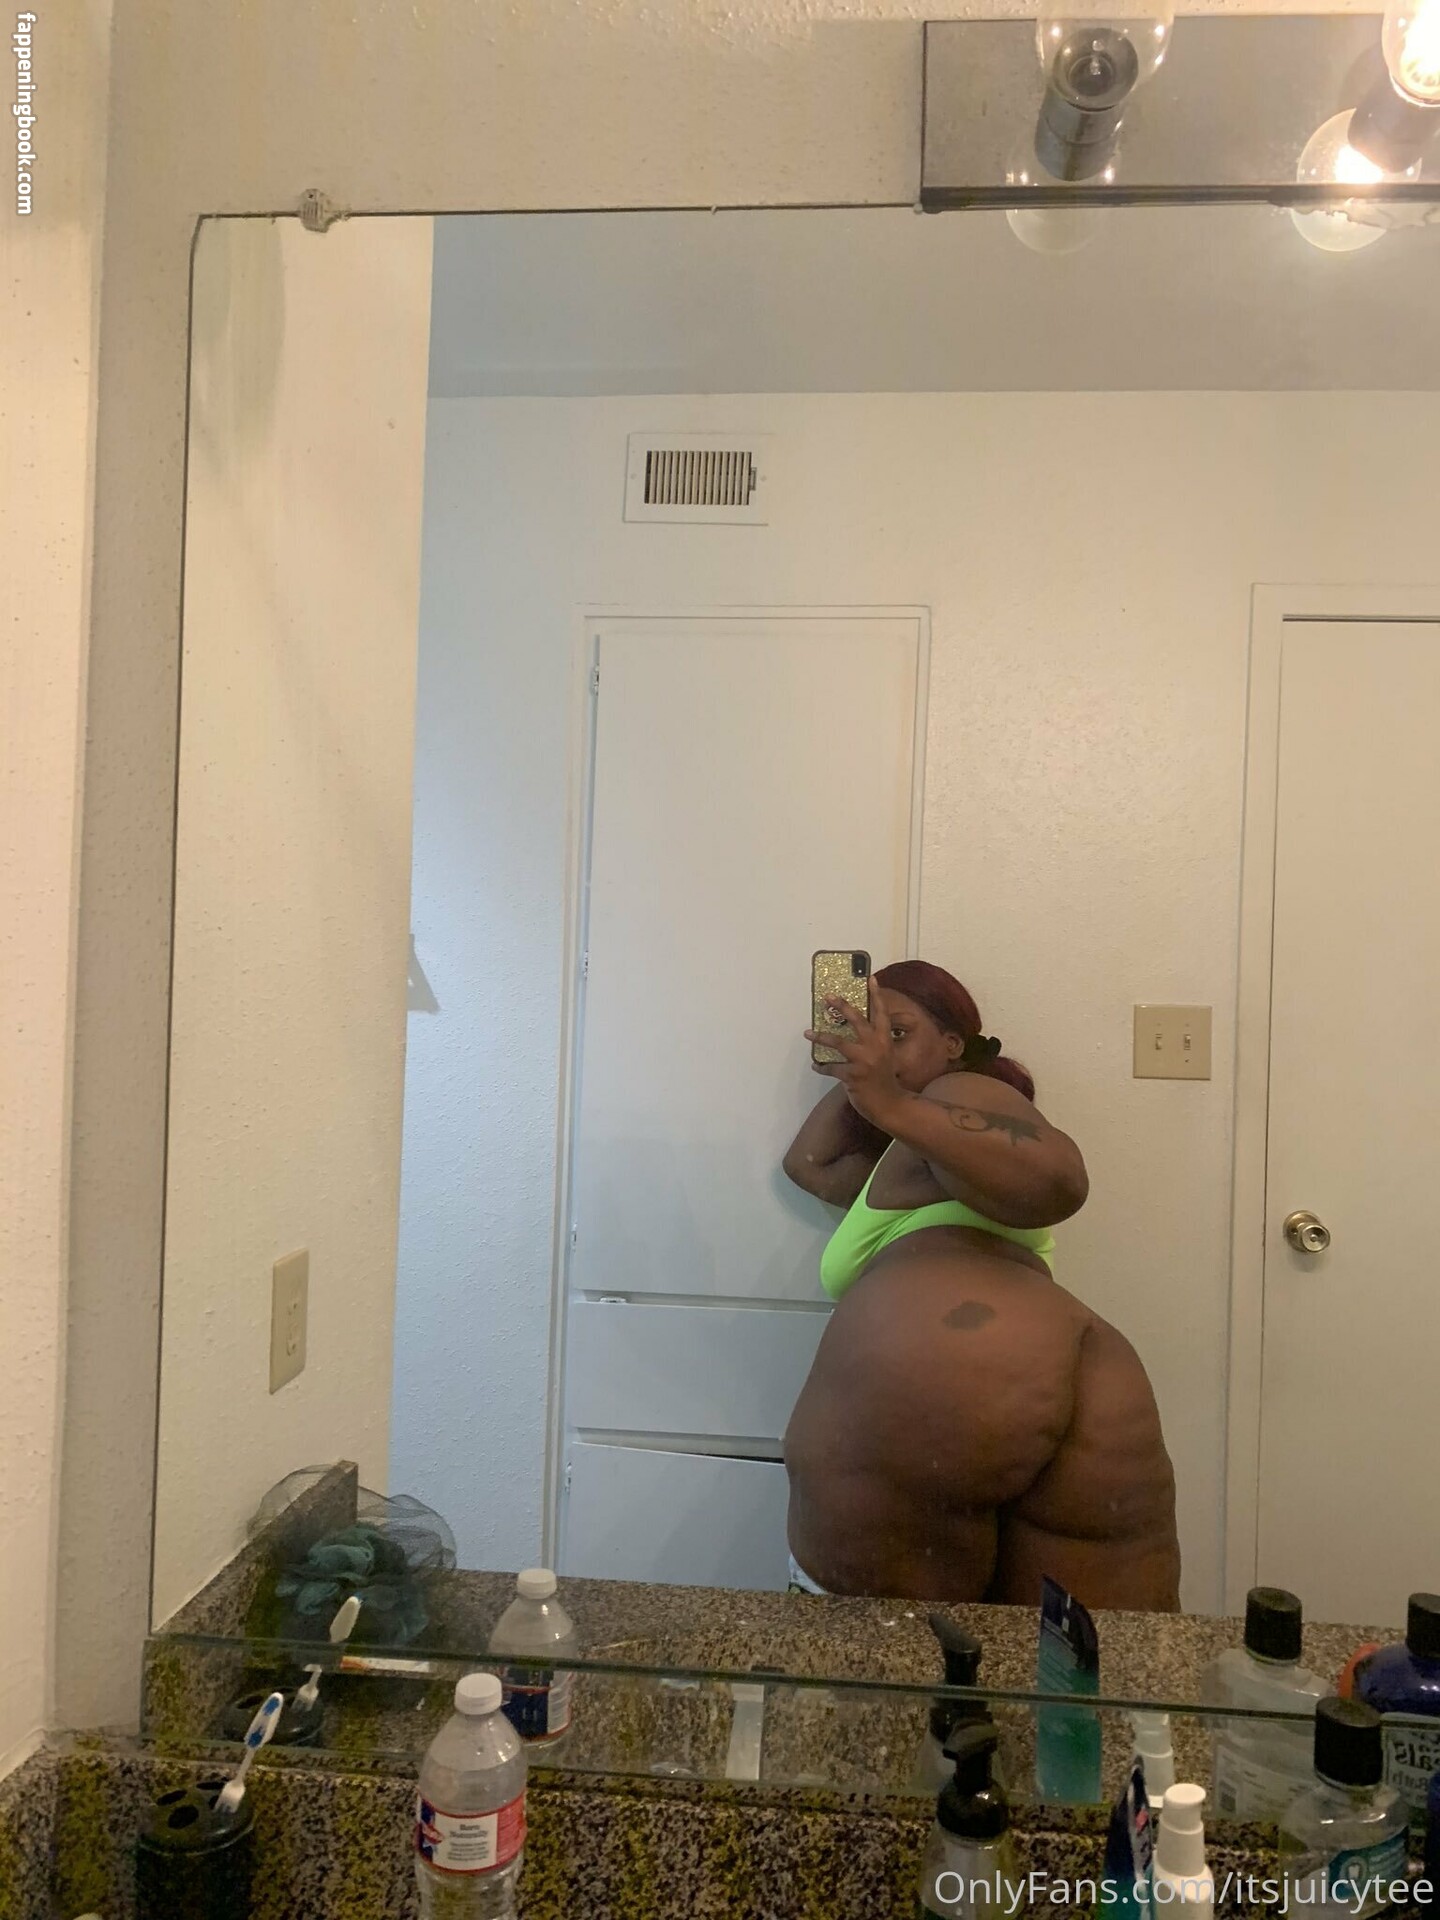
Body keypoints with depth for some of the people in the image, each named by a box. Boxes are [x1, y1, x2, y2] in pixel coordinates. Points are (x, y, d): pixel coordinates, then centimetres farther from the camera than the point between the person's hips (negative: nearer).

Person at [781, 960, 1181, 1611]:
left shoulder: (958, 1093, 10)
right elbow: (809, 1164, 42)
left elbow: (1057, 1179, -10)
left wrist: (896, 1107, -17)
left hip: (926, 1393, -9)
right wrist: (856, 1078, 38)